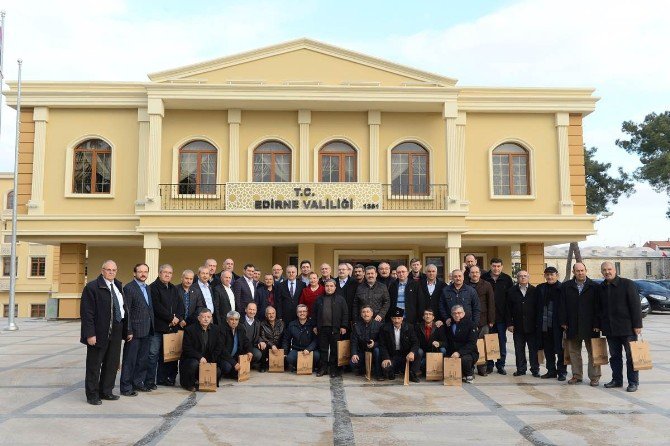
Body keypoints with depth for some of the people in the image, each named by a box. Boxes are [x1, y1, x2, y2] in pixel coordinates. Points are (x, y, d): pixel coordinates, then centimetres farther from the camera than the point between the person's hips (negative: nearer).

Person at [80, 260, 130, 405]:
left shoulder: (118, 287, 12)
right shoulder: (92, 287, -10)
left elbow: (124, 310, 15)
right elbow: (86, 312, -14)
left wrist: (127, 330, 12)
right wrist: (90, 334, -19)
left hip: (116, 332, 7)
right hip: (99, 333, -7)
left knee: (112, 364, 14)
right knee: (94, 366, 6)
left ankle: (106, 391, 27)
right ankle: (92, 395, 17)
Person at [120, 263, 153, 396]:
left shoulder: (147, 288, 15)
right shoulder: (129, 288, -10)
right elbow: (126, 311, -13)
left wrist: (152, 328, 13)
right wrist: (128, 331, -17)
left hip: (147, 331, 8)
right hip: (135, 330, -8)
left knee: (143, 359, 15)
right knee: (130, 360, 1)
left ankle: (138, 383, 26)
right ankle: (126, 387, 9)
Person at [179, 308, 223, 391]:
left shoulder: (215, 329, 4)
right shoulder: (190, 329, -10)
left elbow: (219, 347, 6)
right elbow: (186, 348, -16)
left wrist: (212, 360, -7)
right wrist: (200, 357, -26)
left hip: (209, 360, 4)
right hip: (191, 359, -4)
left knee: (217, 372, -18)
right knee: (194, 364, -36)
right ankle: (189, 384, -8)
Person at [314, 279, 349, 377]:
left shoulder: (340, 299, 2)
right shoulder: (319, 299, 10)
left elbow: (345, 313, -1)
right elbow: (315, 313, 13)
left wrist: (344, 326, -7)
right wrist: (315, 326, 7)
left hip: (335, 329, -2)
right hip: (322, 328, 3)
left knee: (335, 350, 3)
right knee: (323, 349, 8)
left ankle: (334, 369, 12)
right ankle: (323, 368, 16)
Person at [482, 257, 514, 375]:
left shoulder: (507, 279, 2)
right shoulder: (484, 278, -2)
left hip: (502, 316, 1)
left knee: (502, 341, 7)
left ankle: (501, 365, 18)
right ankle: (489, 365, 15)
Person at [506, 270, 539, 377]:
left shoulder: (534, 291, 2)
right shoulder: (512, 291, 4)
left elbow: (538, 308, 1)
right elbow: (509, 309, 2)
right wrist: (510, 323, -4)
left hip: (532, 325, -1)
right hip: (518, 326, 1)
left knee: (533, 348, 5)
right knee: (519, 349, 6)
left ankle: (535, 369, 14)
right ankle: (520, 369, 15)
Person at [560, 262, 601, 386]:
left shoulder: (594, 286, 1)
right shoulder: (566, 286, 5)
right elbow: (563, 305, 4)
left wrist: (597, 323, -5)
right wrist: (564, 322, -2)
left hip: (590, 325, -2)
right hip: (573, 326, 2)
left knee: (593, 352, 4)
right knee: (574, 352, 9)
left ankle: (594, 377, 11)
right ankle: (577, 375, 20)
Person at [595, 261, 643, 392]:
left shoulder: (627, 284, -5)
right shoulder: (601, 288, 11)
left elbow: (635, 305, -8)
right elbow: (598, 308, 17)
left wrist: (637, 324, -13)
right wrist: (597, 325, 13)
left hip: (627, 327, -5)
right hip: (610, 329, 5)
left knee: (631, 355, 2)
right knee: (614, 356, 12)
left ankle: (633, 382, 9)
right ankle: (617, 380, 21)